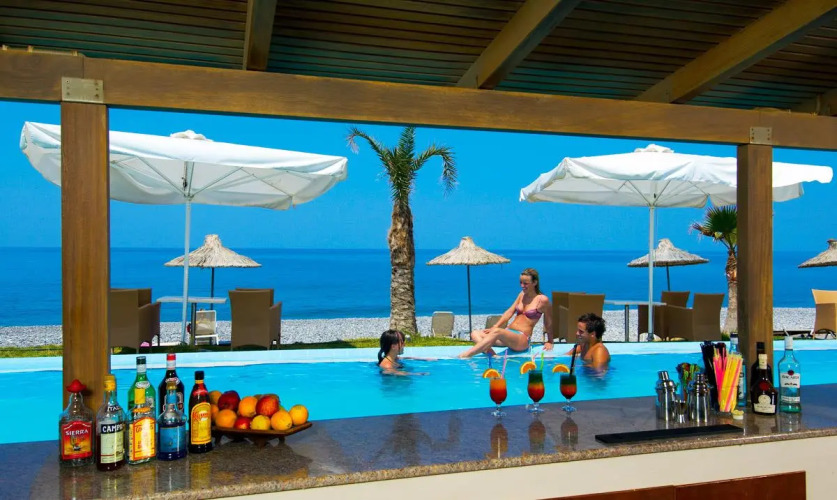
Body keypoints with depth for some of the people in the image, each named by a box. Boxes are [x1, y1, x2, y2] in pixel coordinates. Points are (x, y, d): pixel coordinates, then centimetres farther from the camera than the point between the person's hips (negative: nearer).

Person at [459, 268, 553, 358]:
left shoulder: (542, 300, -5)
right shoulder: (522, 294, 15)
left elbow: (548, 323, 3)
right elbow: (510, 312, 9)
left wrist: (549, 342, 9)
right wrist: (495, 327, -2)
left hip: (522, 339, -8)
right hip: (508, 332, 9)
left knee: (497, 332, -36)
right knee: (475, 334, -7)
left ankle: (464, 356, -42)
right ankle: (491, 354, -35)